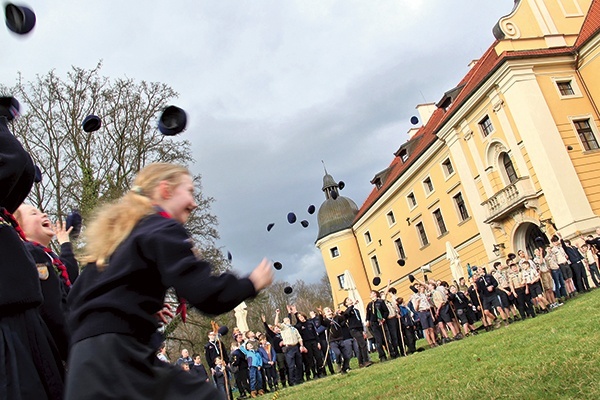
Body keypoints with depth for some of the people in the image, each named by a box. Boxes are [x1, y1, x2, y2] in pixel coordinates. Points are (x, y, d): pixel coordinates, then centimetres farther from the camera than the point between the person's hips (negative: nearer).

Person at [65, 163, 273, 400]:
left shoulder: (118, 233, 19)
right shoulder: (163, 230, -7)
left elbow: (76, 295, 20)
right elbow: (206, 295, -17)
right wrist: (251, 284, 1)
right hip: (116, 353, -9)